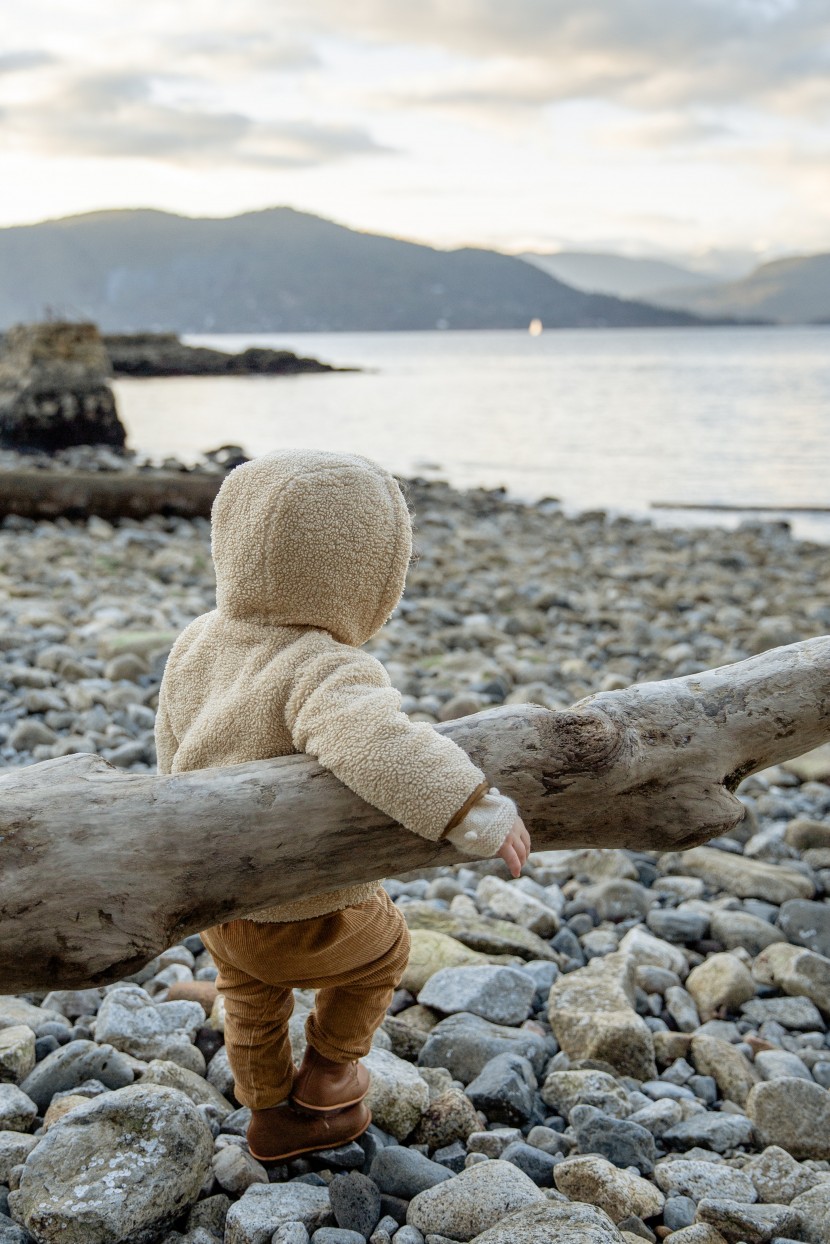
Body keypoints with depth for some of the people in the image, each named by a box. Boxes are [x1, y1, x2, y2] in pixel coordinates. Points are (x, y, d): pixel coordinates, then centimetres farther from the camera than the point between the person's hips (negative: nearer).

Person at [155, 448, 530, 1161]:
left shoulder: (197, 643, -5)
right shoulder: (324, 672, -33)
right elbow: (373, 743, -53)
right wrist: (472, 811, -48)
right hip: (304, 921, -6)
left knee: (252, 995, 34)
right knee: (380, 947, 28)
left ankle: (274, 1116, 52)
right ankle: (326, 1079, 45)